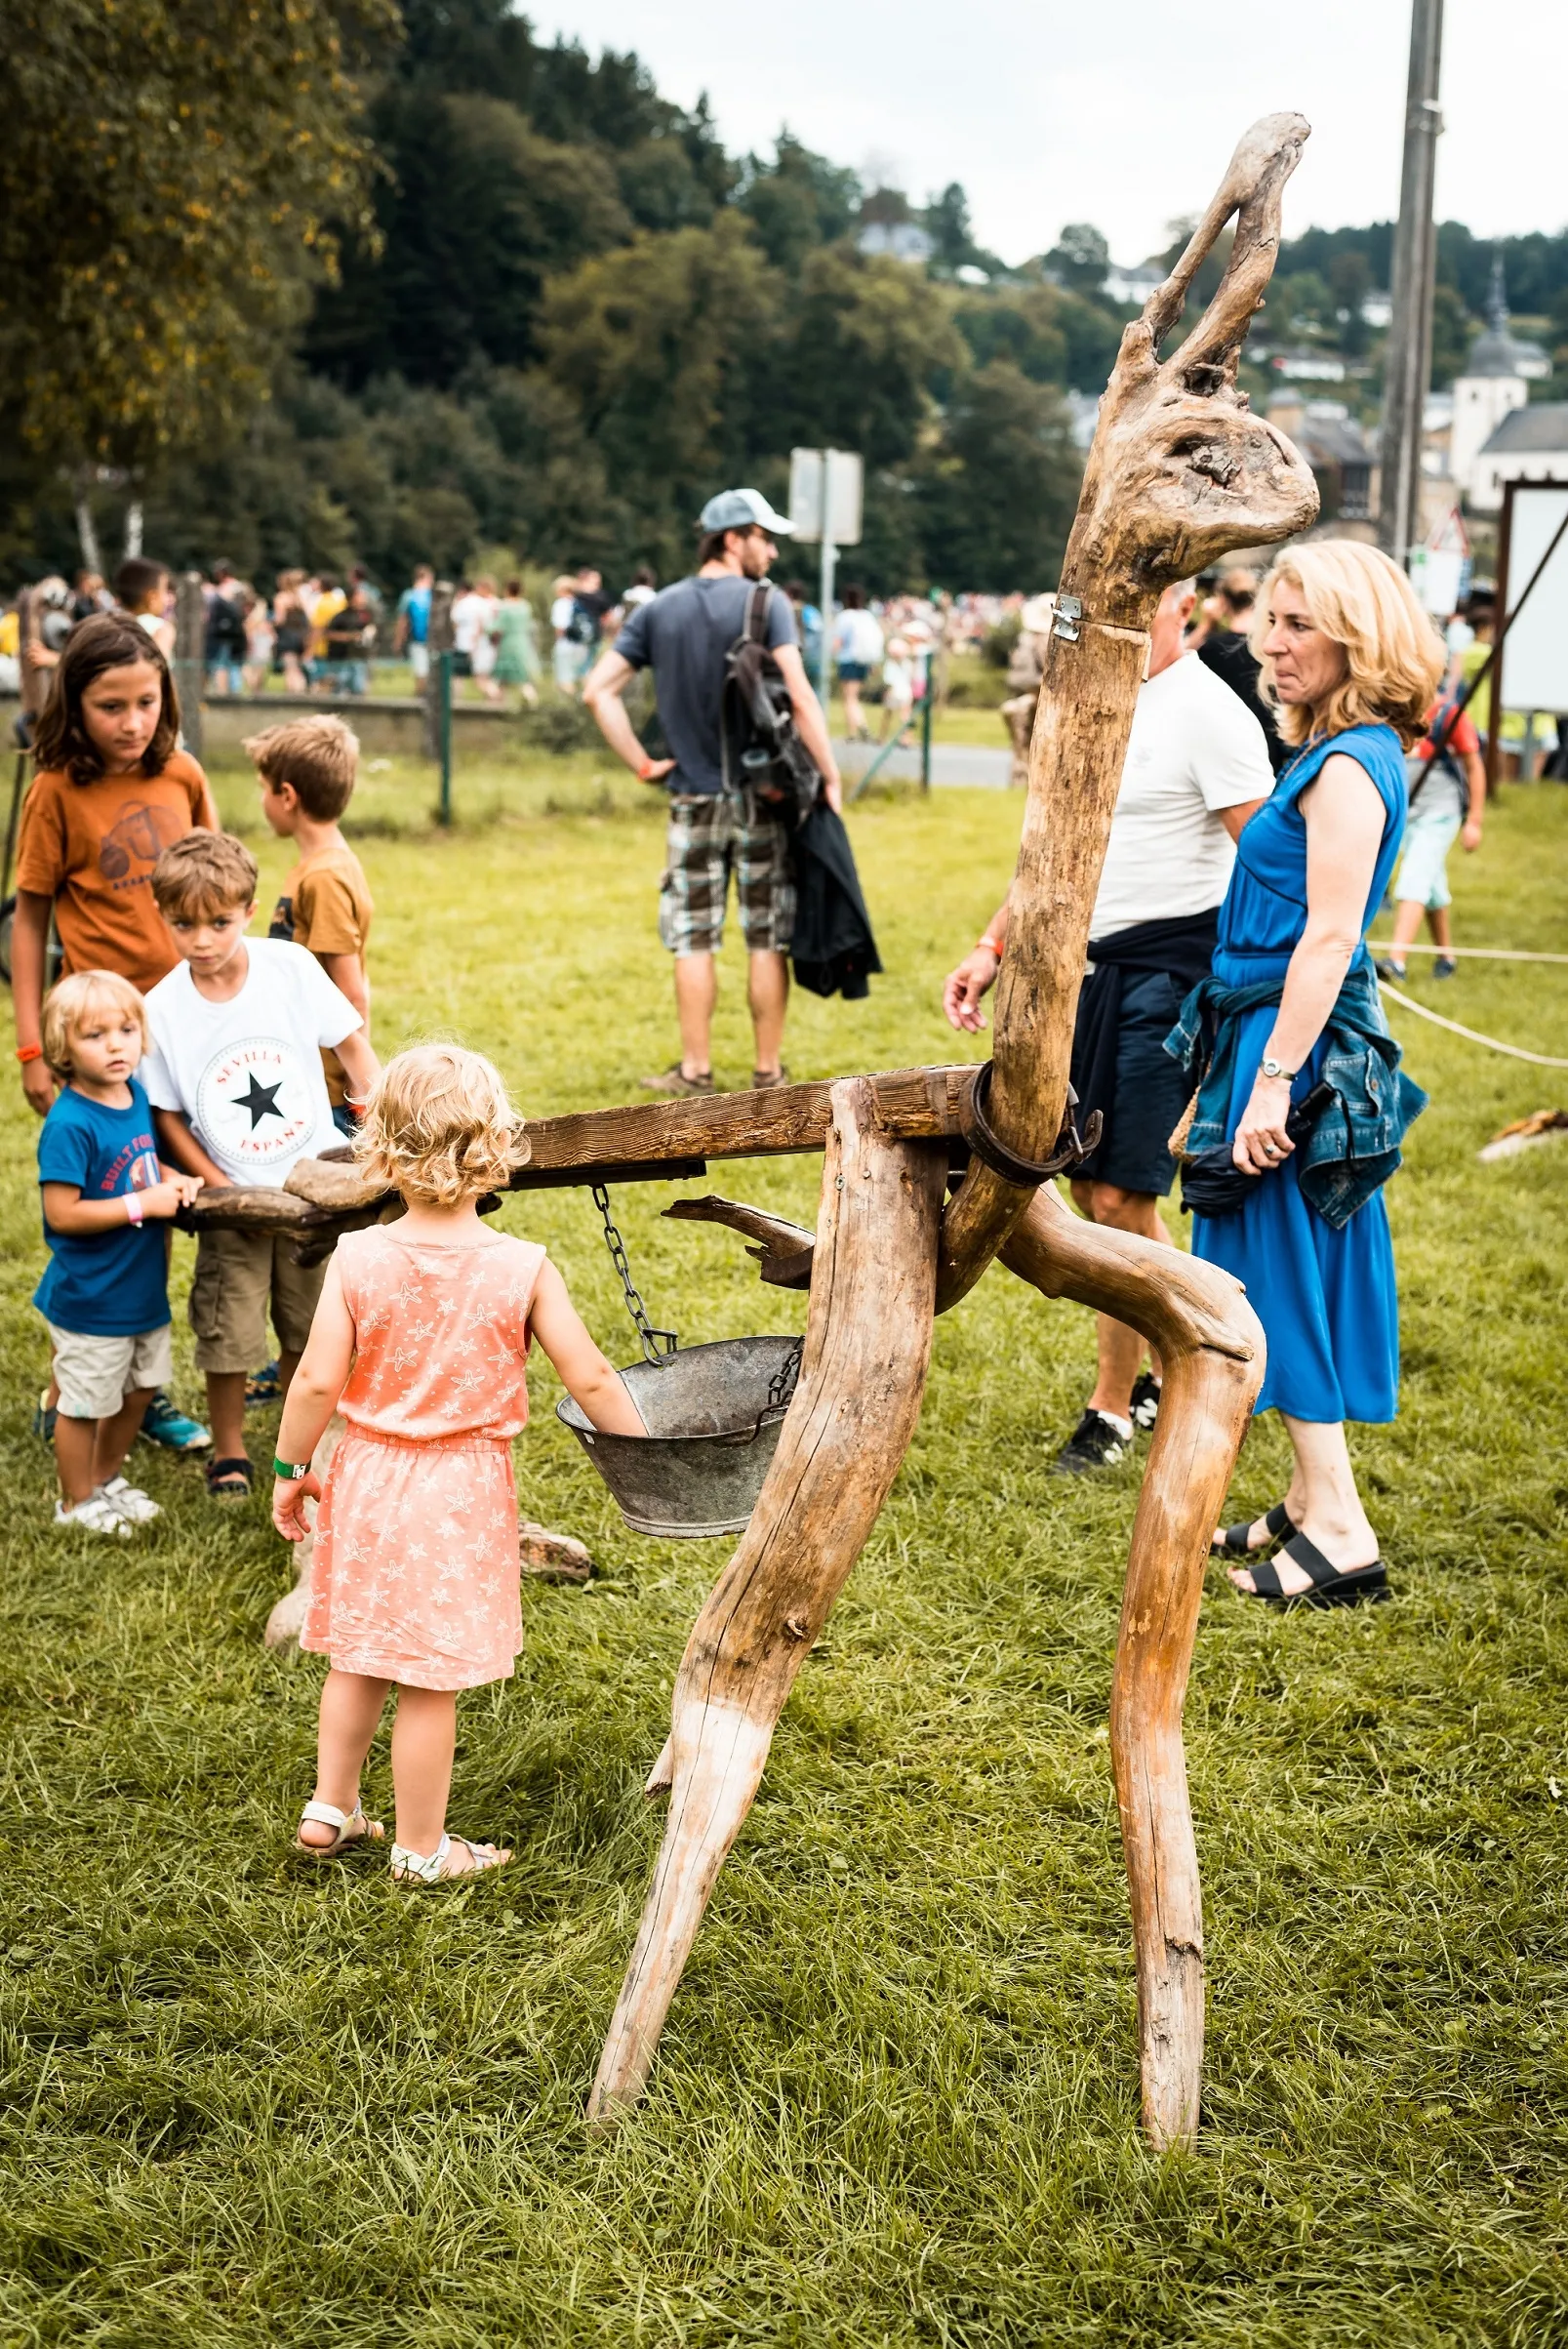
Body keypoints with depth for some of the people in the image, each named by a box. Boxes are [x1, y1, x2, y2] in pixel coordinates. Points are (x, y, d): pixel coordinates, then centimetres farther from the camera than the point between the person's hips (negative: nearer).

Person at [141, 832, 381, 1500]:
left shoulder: (290, 967, -13)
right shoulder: (162, 1010, -14)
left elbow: (350, 1043, -1)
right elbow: (168, 1116, -5)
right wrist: (225, 1189, -12)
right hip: (234, 1196, -1)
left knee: (306, 1330, 15)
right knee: (227, 1336, 4)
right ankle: (229, 1452, 27)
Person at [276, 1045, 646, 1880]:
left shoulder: (357, 1258, -12)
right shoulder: (522, 1268, -14)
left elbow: (318, 1382, -11)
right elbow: (589, 1380, -10)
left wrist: (291, 1471, 3)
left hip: (369, 1475, 2)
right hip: (464, 1491, -2)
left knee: (358, 1657, 21)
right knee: (429, 1679, 7)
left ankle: (330, 1807, 34)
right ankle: (421, 1848, 21)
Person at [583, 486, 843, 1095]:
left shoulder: (658, 610, 5)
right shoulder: (765, 601, -8)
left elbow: (598, 690, -1)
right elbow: (799, 695, -17)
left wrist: (642, 763, 2)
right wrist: (830, 775, -11)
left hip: (693, 798, 3)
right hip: (762, 794, -3)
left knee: (693, 937, 8)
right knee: (768, 939, 5)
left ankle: (695, 1070, 10)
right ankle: (768, 1073, 10)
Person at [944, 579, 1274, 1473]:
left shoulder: (1210, 714, -12)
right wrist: (994, 948, 13)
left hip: (1173, 967, -8)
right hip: (1090, 964, 8)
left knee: (1122, 1196, -6)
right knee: (1093, 1188, 12)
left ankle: (1115, 1407, 9)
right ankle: (1173, 1373, 28)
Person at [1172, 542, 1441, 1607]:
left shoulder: (1348, 765, -16)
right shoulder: (1346, 756, 14)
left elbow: (1329, 938, -22)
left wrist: (1273, 1081, -23)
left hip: (1300, 1043, -10)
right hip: (1300, 1044, 10)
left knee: (1282, 1276, -5)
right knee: (1299, 1274, 14)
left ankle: (1340, 1535, 0)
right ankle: (1316, 1503, 23)